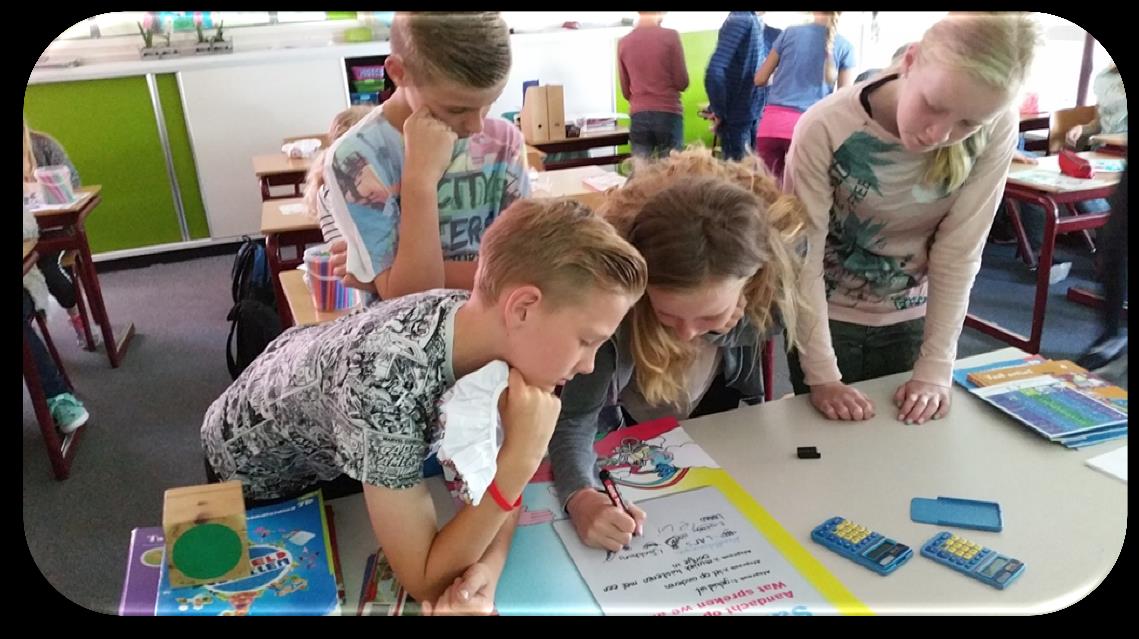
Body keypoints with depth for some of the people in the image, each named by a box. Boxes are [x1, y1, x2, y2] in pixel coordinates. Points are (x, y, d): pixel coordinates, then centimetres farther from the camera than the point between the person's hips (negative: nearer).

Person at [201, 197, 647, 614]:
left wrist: (489, 566, -36)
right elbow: (424, 581, -38)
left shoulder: (480, 323, -27)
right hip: (256, 472, -4)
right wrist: (522, 458, -44)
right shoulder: (387, 382, -48)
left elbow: (498, 467, -17)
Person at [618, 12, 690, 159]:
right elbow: (682, 82, -4)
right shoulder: (670, 36, -6)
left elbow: (625, 91, 11)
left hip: (638, 116, 3)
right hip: (669, 114, -2)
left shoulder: (623, 43, 4)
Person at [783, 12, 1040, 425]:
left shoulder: (996, 132, -20)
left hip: (911, 318, 2)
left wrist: (936, 368, -15)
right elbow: (803, 258, -22)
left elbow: (958, 256, -14)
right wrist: (822, 376, -21)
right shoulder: (825, 129, -28)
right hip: (828, 315, -2)